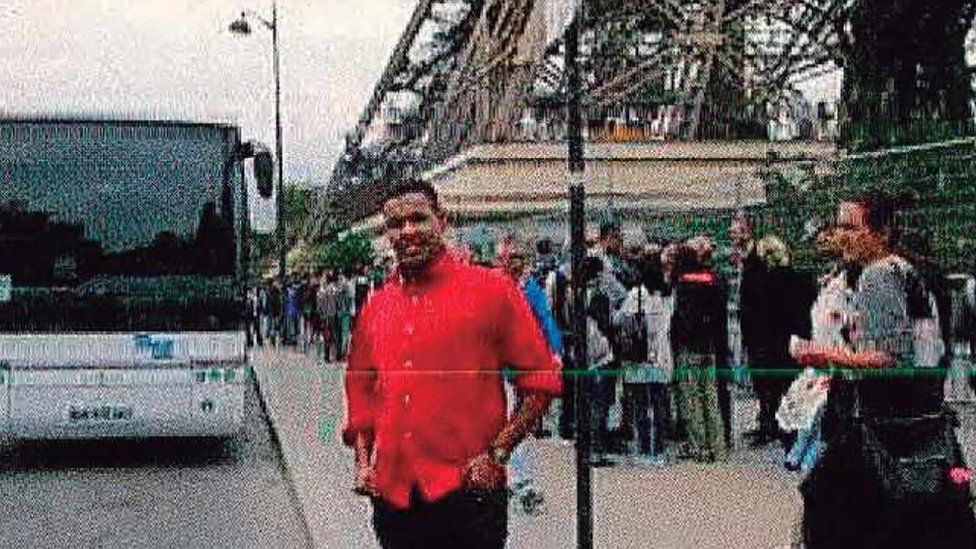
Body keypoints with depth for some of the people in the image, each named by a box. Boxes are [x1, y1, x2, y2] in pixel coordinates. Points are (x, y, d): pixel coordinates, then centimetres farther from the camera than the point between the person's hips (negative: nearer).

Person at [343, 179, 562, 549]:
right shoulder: (374, 309, 12)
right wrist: (363, 462, 9)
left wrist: (496, 454, -7)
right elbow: (360, 392, 21)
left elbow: (540, 383, -1)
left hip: (467, 491, -4)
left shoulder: (491, 290, -1)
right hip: (392, 495, 4)